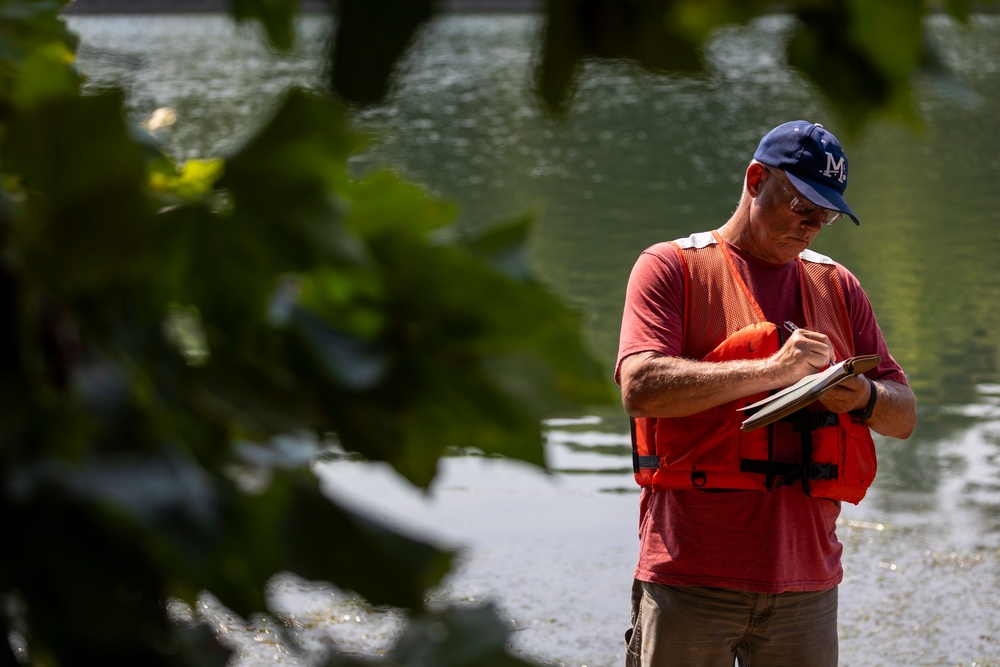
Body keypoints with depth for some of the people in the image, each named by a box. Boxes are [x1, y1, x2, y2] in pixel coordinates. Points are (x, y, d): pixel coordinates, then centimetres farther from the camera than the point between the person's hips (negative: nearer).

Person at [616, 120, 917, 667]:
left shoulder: (838, 287, 17)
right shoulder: (672, 267, 2)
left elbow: (904, 416, 15)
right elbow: (640, 389, -14)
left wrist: (863, 397, -8)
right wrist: (770, 370, -19)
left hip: (806, 576, 4)